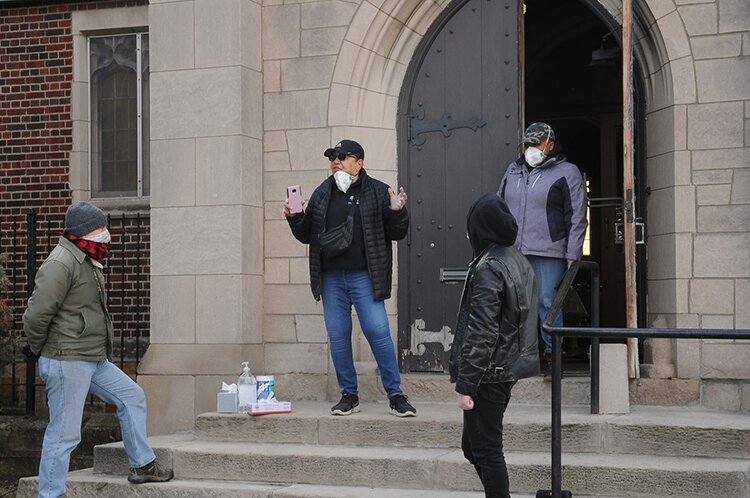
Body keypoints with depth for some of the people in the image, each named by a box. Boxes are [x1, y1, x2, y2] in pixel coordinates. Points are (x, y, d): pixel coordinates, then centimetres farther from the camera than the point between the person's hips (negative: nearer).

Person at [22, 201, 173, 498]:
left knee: (132, 397, 15)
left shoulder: (87, 262, 15)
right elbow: (36, 314, -21)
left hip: (95, 361, 10)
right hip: (67, 362, -10)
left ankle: (142, 465, 23)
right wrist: (38, 350, -7)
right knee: (64, 434, -5)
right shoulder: (61, 264, -18)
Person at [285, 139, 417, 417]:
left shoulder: (377, 192, 3)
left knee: (378, 332, -9)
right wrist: (295, 218, 1)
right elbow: (307, 235, 19)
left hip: (363, 276, -4)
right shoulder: (322, 194, 14)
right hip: (331, 277, 4)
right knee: (337, 336, 5)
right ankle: (349, 396, 16)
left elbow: (397, 234, 3)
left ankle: (396, 396, 0)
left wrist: (397, 213, -16)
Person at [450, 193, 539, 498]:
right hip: (509, 367, 9)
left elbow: (481, 334, -20)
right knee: (472, 446, 17)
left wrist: (465, 385, -16)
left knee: (486, 451, -1)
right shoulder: (518, 261, 10)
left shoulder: (487, 269, -17)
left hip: (489, 373, -9)